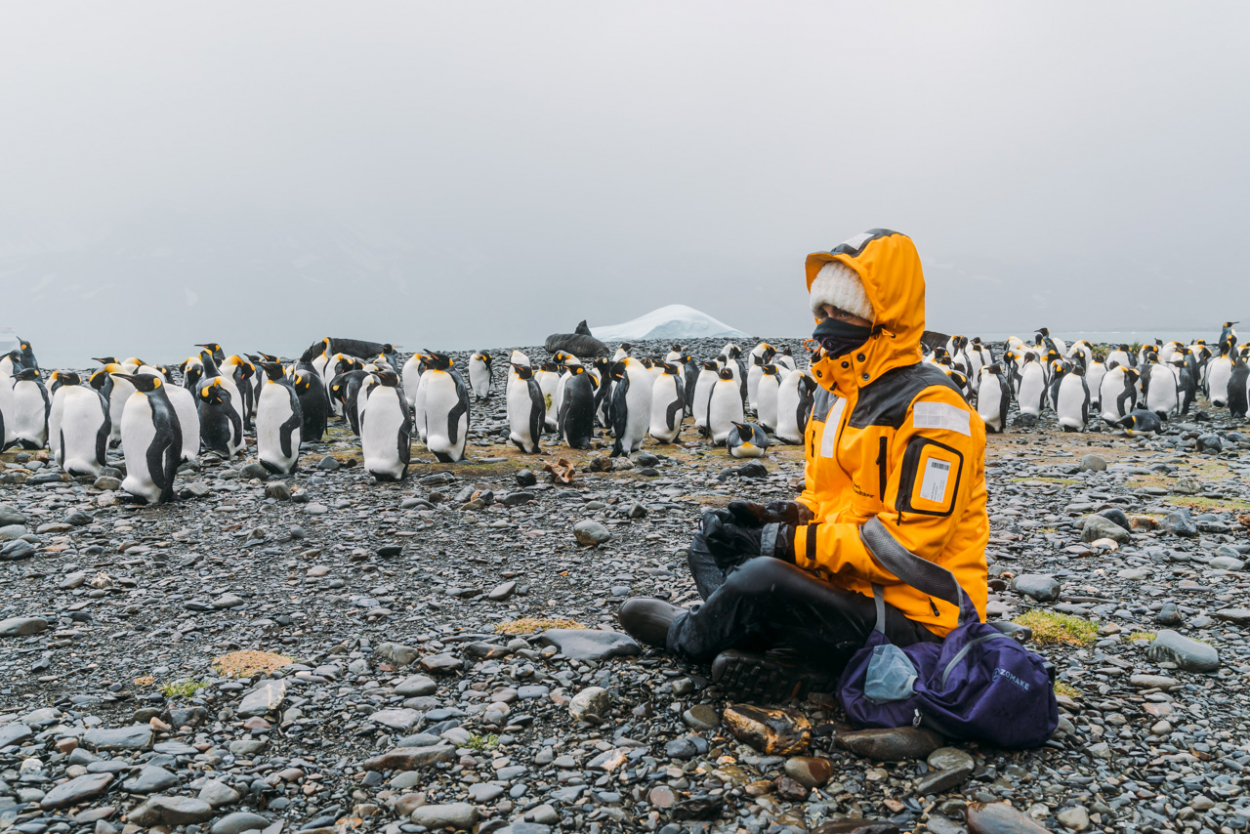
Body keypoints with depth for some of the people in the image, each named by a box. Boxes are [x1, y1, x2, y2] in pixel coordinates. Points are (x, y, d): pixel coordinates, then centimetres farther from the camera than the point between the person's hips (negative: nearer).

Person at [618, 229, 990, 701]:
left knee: (762, 578, -31)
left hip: (912, 620, -9)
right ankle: (799, 665, -14)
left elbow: (905, 543, -25)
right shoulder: (834, 394, 9)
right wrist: (776, 518, -5)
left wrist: (781, 541, -22)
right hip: (843, 586, 9)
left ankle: (686, 636, 4)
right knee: (715, 534, 8)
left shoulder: (928, 408, -19)